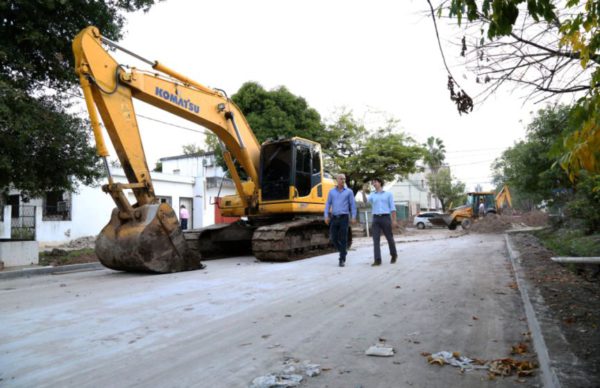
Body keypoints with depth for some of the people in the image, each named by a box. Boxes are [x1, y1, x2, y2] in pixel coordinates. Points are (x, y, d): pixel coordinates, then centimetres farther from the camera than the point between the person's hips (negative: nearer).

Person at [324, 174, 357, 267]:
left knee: (343, 239, -6)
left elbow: (353, 205, 3)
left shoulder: (349, 192, 5)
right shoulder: (331, 191, 9)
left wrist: (353, 217, -8)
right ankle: (343, 251, 28)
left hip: (344, 218, -2)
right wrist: (326, 216, -5)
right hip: (334, 218, 2)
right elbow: (328, 204, 7)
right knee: (333, 238, 1)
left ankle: (342, 260, 1)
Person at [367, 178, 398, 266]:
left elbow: (392, 207, 3)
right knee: (376, 239, -8)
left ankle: (394, 255, 32)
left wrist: (394, 220, -4)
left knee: (389, 238, 9)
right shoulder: (372, 195, 13)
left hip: (385, 218, -2)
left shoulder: (388, 194, 8)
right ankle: (377, 260, -10)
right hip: (376, 219, 2)